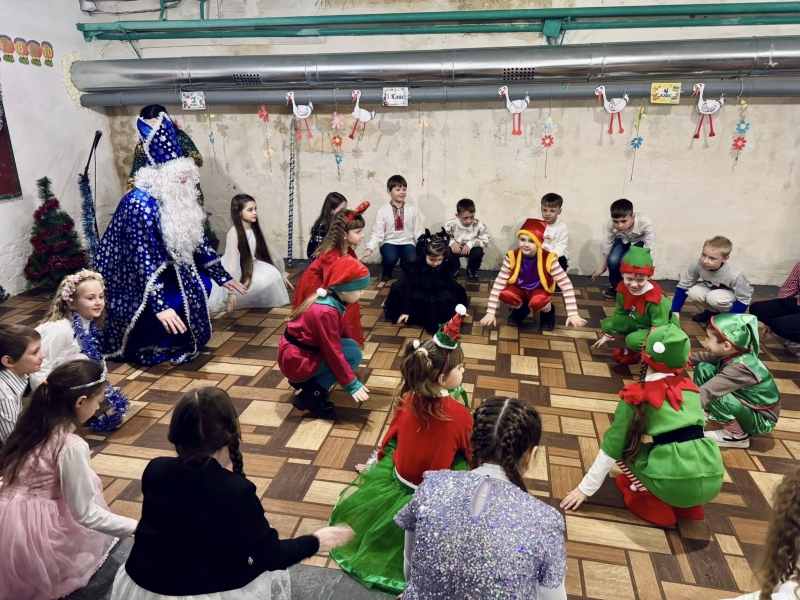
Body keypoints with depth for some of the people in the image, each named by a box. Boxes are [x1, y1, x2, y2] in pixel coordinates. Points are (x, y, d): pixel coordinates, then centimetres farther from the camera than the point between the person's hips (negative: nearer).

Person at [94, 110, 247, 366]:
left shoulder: (176, 199, -4)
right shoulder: (140, 204, -29)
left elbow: (195, 239, 4)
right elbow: (143, 258, -33)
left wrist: (222, 276, 4)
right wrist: (160, 305, -38)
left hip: (162, 266, 8)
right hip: (129, 276, -8)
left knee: (200, 286, -6)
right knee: (176, 301, -21)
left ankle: (176, 340, 12)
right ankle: (139, 346, 4)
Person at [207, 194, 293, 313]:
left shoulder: (255, 230, -2)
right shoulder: (234, 233, -23)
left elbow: (268, 251, 6)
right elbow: (233, 260, -29)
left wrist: (281, 275, 10)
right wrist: (231, 291, -33)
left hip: (251, 268, 7)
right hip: (235, 273, -7)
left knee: (272, 274, -16)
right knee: (262, 281, -26)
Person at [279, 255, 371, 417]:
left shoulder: (332, 300, 0)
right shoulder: (325, 312, -29)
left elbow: (344, 332, 9)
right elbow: (334, 353, -27)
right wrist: (352, 385, -21)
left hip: (301, 352, 9)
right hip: (297, 361, -9)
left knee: (351, 346, 6)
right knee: (353, 355, -15)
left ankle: (308, 381, 11)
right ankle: (310, 394, -7)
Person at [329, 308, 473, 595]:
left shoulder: (407, 402, -15)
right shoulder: (461, 414, -26)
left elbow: (390, 440, 2)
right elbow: (470, 454, -7)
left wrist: (379, 463, 22)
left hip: (397, 483, 4)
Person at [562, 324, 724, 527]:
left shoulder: (636, 395, 1)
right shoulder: (690, 388, 14)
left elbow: (612, 446, 4)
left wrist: (586, 488, 15)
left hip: (676, 486, -5)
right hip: (713, 480, 5)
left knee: (623, 446, 17)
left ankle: (654, 504, 9)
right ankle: (690, 506, 22)